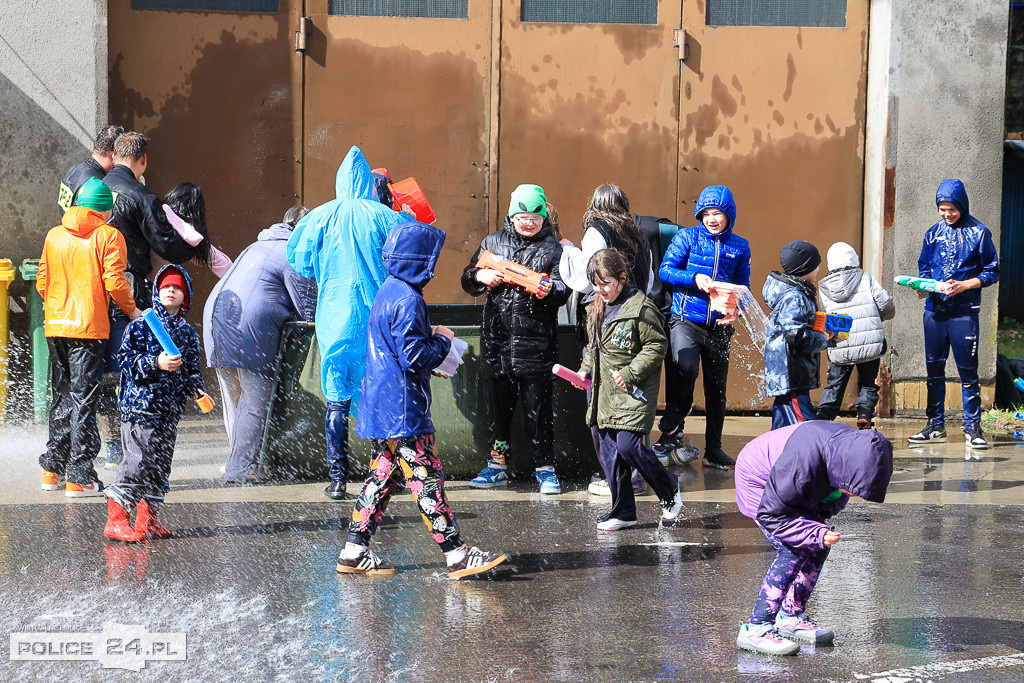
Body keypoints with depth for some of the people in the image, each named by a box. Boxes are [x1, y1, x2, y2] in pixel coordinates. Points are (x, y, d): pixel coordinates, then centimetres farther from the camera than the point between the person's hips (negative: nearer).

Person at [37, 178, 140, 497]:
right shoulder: (108, 236, -5)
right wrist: (132, 310, 4)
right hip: (89, 328, -5)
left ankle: (52, 469, 20)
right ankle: (78, 476, -2)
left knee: (61, 396, 16)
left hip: (55, 326, 5)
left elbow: (42, 282, 12)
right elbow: (114, 282, -12)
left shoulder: (54, 235, 9)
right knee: (83, 399, -2)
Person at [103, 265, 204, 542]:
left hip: (170, 408, 6)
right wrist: (155, 363, -19)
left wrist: (197, 391, 1)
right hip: (140, 402, -6)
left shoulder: (188, 333, 14)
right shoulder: (141, 325, -1)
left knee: (161, 462, 8)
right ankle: (115, 520, -6)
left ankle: (147, 520, 18)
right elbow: (126, 358, -7)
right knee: (139, 459, -11)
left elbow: (192, 369, 19)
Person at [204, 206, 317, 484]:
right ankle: (239, 470, -6)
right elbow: (309, 311, -4)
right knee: (256, 404, -3)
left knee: (234, 402, 15)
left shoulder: (258, 246, 28)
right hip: (249, 329, -9)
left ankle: (239, 464, 20)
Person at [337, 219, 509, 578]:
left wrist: (433, 343, 16)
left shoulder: (389, 292, 15)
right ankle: (457, 554, -6)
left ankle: (354, 552, 16)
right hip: (402, 411, -10)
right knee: (426, 479, -8)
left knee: (382, 477, 14)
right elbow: (414, 357, -21)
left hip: (381, 407, 10)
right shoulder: (407, 300, -18)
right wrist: (442, 340, -5)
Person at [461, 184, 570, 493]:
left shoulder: (552, 249, 4)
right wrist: (481, 276, -5)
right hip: (497, 337, 3)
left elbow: (563, 291, -3)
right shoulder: (493, 242, 12)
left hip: (535, 342, -3)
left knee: (537, 406, 0)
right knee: (499, 402, 9)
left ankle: (544, 467, 10)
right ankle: (497, 465, 20)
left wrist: (548, 291, -25)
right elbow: (468, 279, 17)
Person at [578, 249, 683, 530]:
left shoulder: (641, 309, -12)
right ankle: (623, 513, 16)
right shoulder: (597, 310, 13)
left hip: (633, 393, -8)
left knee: (628, 446, -15)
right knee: (610, 452, 7)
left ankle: (669, 490, 9)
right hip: (604, 394, 8)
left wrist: (631, 373, -16)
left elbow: (656, 347, -10)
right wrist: (586, 369, 12)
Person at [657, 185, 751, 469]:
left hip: (719, 326, 4)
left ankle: (714, 451, 23)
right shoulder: (687, 237, 1)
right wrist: (695, 278, -18)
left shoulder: (740, 247, 8)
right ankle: (671, 430, -9)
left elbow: (743, 285, 12)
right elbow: (665, 270, -2)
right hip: (686, 320, -3)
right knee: (685, 368, -28)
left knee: (717, 387, 9)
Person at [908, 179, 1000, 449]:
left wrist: (964, 285, -14)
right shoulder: (933, 233, 11)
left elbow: (991, 272, 0)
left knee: (968, 371, -3)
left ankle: (972, 428, 4)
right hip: (934, 310, 4)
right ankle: (936, 426, 17)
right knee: (933, 368, 8)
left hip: (964, 312, -4)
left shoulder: (978, 233, -1)